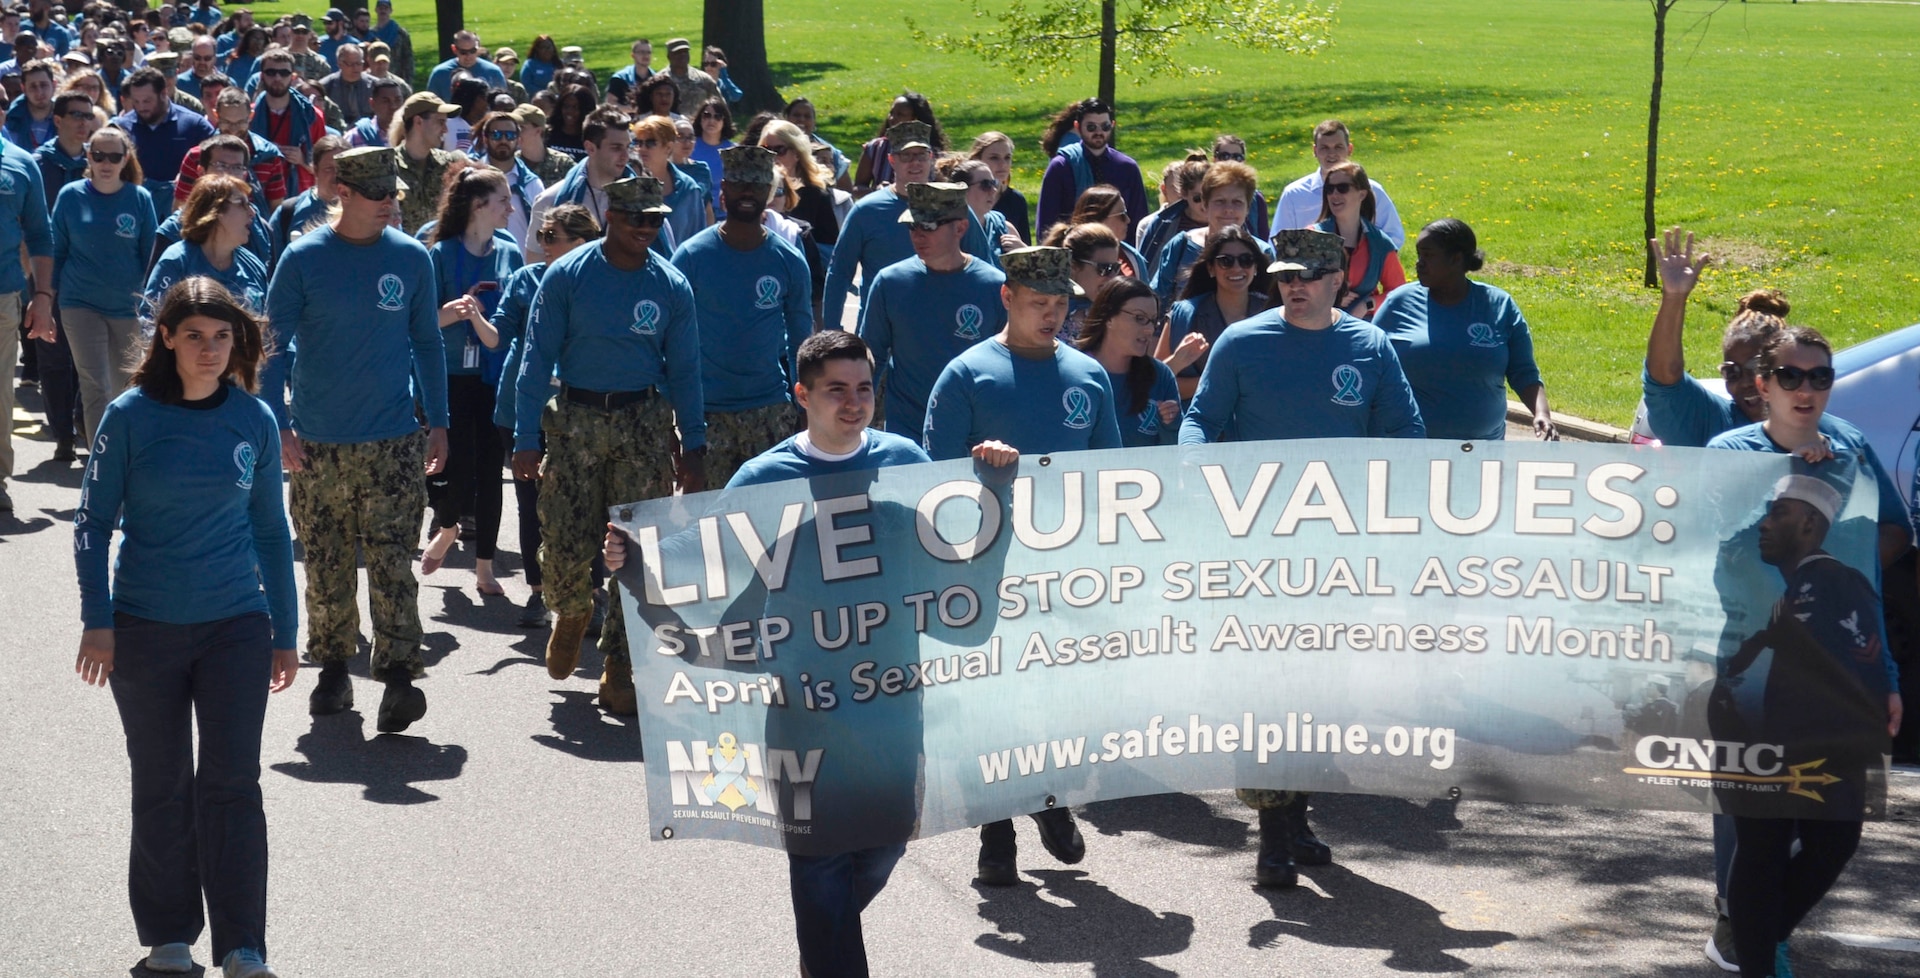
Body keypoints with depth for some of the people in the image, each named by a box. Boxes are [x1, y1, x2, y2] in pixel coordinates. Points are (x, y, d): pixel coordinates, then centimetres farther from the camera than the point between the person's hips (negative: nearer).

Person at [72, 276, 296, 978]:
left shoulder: (254, 420, 2)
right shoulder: (131, 416, -4)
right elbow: (94, 520, -1)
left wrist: (285, 632, 12)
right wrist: (97, 620, -9)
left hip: (236, 627, 1)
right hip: (145, 629, -1)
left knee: (233, 782, -5)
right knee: (160, 787, 9)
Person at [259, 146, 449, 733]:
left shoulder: (412, 258, 4)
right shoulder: (303, 258, -2)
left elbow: (427, 343, 13)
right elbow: (274, 344, 1)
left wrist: (438, 424, 10)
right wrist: (278, 425, -7)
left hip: (394, 441, 0)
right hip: (317, 442, 0)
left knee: (392, 563, -8)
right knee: (326, 566, 8)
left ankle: (398, 675, -10)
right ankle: (333, 669, 21)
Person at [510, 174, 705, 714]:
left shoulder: (671, 285, 3)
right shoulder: (567, 275, -3)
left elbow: (684, 370, 8)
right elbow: (537, 358, -2)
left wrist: (693, 447, 4)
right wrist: (526, 439, -8)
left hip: (645, 424, 1)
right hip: (575, 420, -1)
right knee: (566, 548, -4)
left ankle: (620, 670, 7)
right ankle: (572, 614, 31)